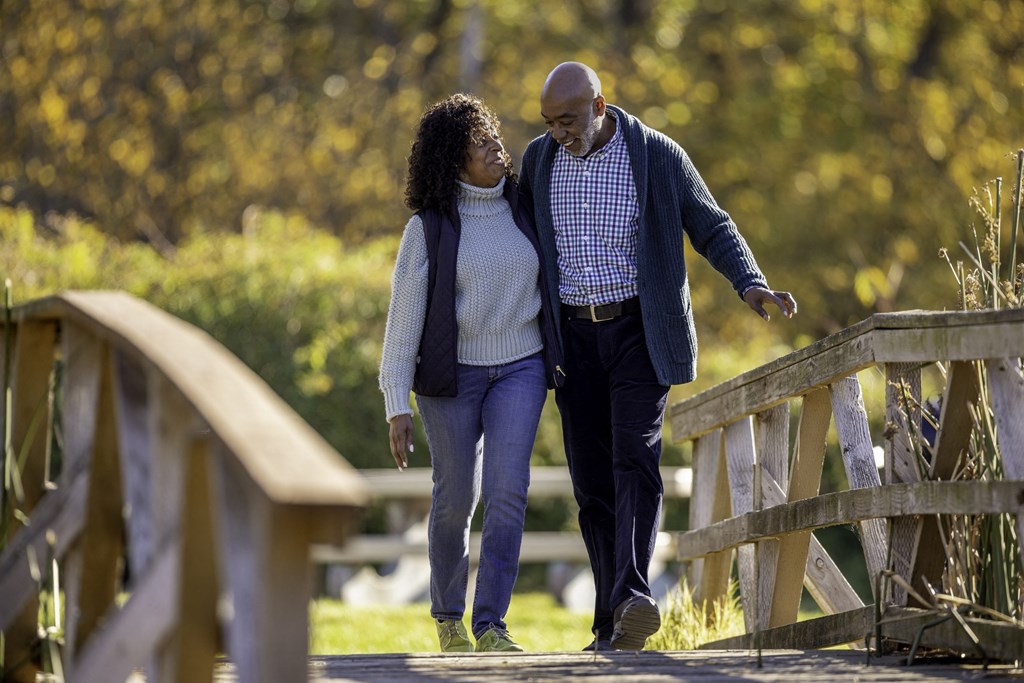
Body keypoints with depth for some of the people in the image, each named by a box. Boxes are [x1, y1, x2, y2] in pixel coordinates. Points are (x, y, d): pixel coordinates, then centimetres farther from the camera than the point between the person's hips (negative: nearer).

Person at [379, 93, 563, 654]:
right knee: (455, 498, 5)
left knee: (507, 488, -14)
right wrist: (397, 406, -13)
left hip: (519, 369, 2)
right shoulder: (428, 228, -9)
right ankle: (447, 615, 28)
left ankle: (490, 625, -13)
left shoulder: (521, 208, 1)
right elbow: (404, 315, -10)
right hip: (452, 371, -2)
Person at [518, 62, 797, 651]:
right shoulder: (539, 160, 3)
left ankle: (633, 598, -33)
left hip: (639, 331, -4)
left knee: (634, 456, -20)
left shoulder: (657, 156, -7)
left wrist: (753, 285, -18)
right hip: (575, 337, 4)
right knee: (592, 480, 2)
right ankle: (615, 625, 6)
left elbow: (712, 228, -1)